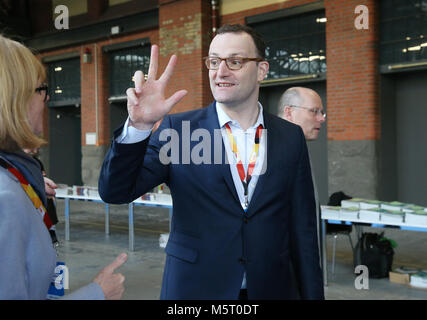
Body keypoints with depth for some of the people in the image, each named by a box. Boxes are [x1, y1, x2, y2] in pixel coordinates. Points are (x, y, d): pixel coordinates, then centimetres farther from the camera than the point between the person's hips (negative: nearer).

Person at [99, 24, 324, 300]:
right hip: (194, 288, -1)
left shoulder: (291, 137, 0)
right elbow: (115, 191, -11)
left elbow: (303, 229, 3)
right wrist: (138, 126, -25)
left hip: (269, 288, 2)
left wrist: (312, 294, 2)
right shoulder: (177, 129, -5)